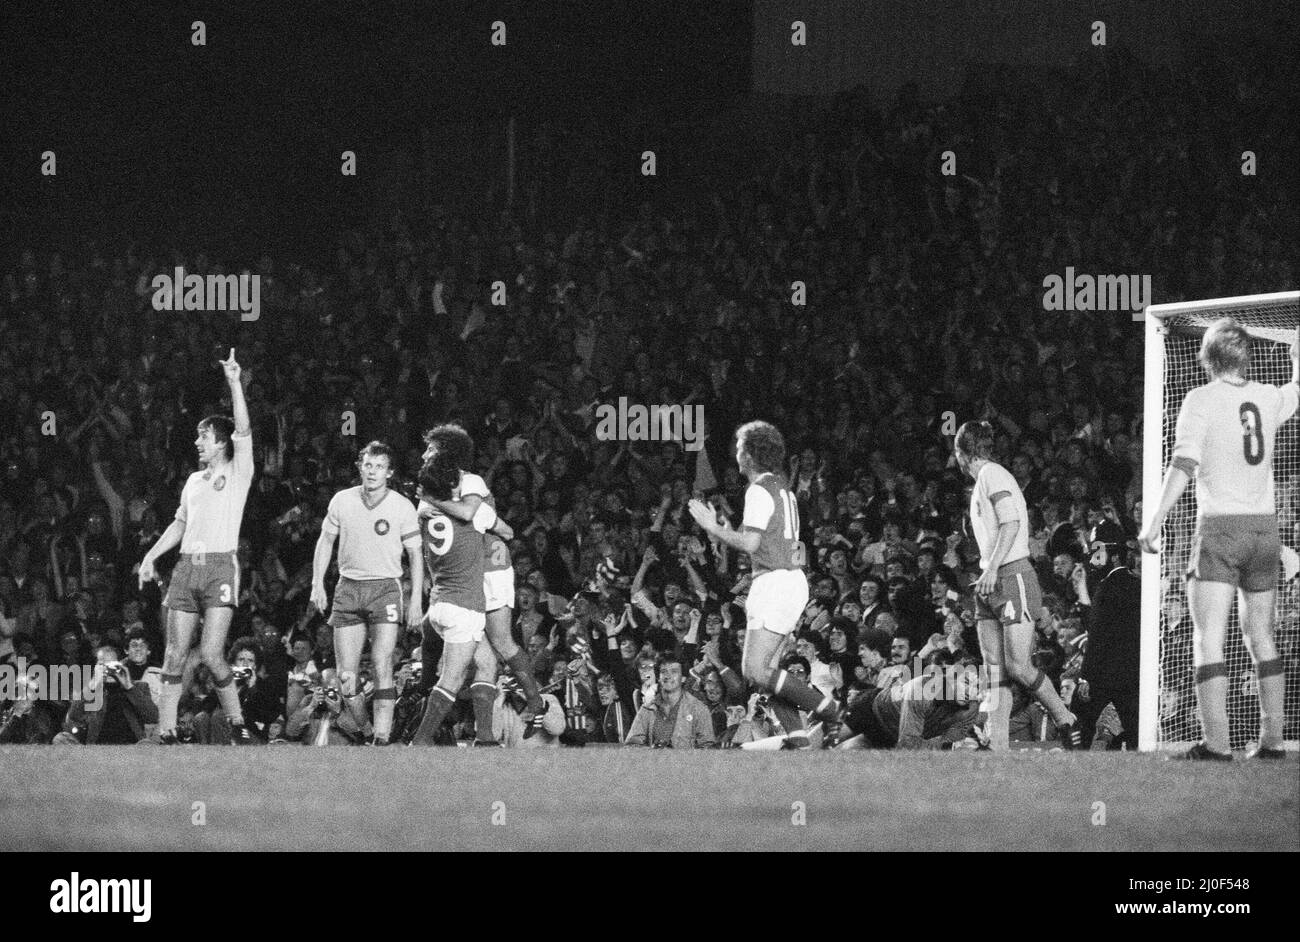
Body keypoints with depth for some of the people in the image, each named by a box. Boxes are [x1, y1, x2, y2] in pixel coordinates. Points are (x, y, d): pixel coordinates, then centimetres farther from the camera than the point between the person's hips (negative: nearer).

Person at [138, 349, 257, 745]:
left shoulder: (238, 472, 4)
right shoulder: (194, 481, 20)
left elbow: (243, 431, -9)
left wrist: (235, 384, -15)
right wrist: (151, 555, 18)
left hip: (220, 567, -6)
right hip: (186, 566, 6)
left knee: (211, 654, -14)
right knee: (174, 655, 1)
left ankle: (237, 723, 2)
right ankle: (166, 732, 3)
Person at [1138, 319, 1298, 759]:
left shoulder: (1202, 399, -6)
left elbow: (1184, 464, -16)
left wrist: (1155, 521, -17)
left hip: (1220, 525, -5)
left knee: (1208, 640, -7)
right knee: (1261, 638, 15)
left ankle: (1216, 742, -17)